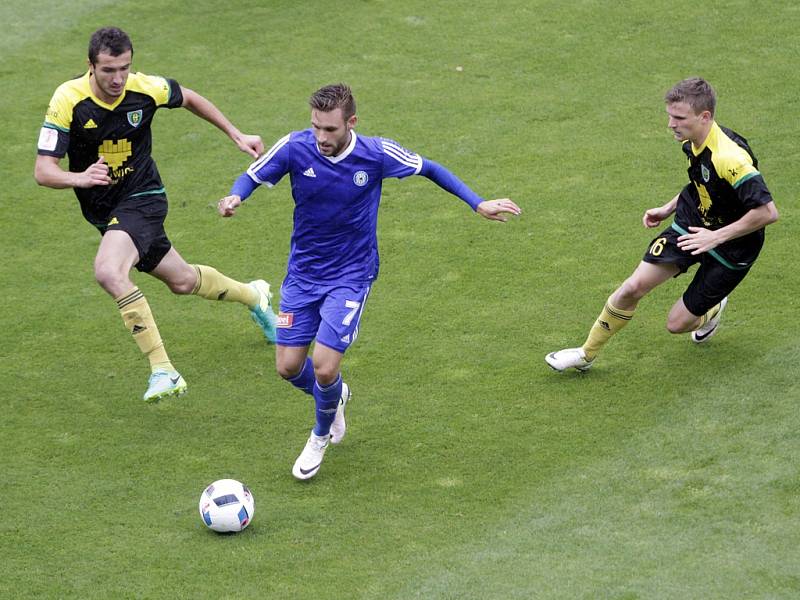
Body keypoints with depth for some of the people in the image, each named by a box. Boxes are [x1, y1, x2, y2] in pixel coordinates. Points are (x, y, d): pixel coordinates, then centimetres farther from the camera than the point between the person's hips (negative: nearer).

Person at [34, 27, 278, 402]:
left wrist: (237, 136, 12)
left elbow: (189, 99, 8)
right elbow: (43, 170, -24)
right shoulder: (68, 100, -20)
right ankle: (253, 296, 49)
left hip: (142, 198, -3)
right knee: (182, 280, 19)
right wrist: (80, 177, -45)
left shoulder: (147, 89, -17)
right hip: (103, 211, 3)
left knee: (108, 272, -30)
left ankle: (162, 370, -23)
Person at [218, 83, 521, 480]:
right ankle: (334, 397, 38)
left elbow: (428, 168, 0)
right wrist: (235, 197, -24)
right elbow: (252, 176, -1)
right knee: (288, 367, 1)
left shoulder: (377, 153, -17)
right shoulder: (295, 147, -15)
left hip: (351, 275, -3)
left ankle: (320, 437, 20)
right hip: (302, 272, 3)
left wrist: (478, 204, -4)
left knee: (324, 368, -13)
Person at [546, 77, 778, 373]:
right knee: (634, 287, -9)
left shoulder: (730, 157, -34)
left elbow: (767, 212, -34)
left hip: (730, 247, -6)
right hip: (691, 224, 6)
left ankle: (711, 310, 35)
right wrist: (669, 208, 13)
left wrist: (717, 236, -31)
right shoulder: (692, 141, -6)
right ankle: (587, 353, 9)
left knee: (677, 323, -2)